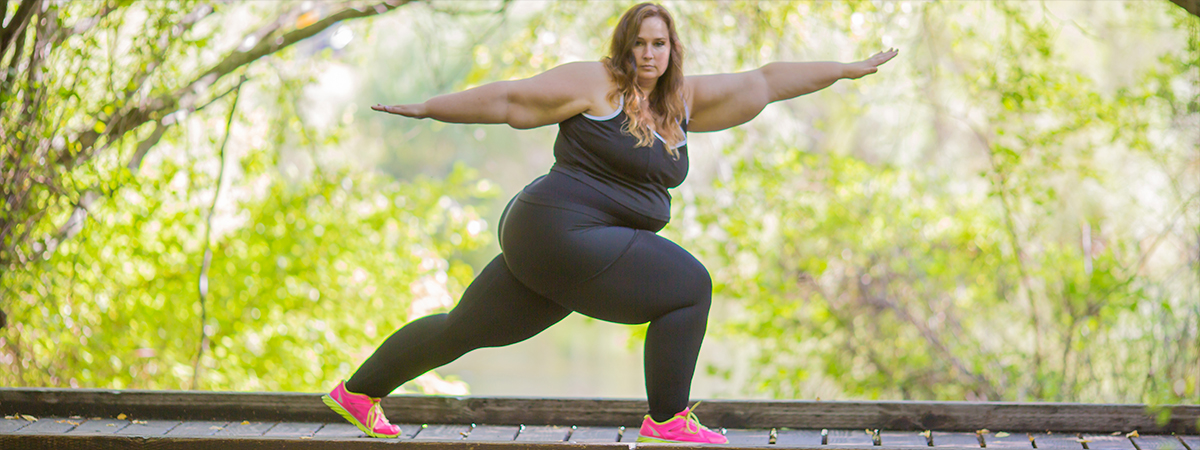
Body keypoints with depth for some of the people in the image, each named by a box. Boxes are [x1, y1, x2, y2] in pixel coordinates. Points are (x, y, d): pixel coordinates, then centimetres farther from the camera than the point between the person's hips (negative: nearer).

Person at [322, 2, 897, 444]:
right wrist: (428, 109, -3)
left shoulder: (684, 101, 13)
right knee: (689, 286, -10)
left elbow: (766, 81, 13)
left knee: (463, 330, 18)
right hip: (560, 232, -9)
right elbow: (508, 99, -5)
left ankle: (356, 391, 30)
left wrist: (848, 69, 13)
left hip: (546, 249, 9)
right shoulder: (595, 85, -7)